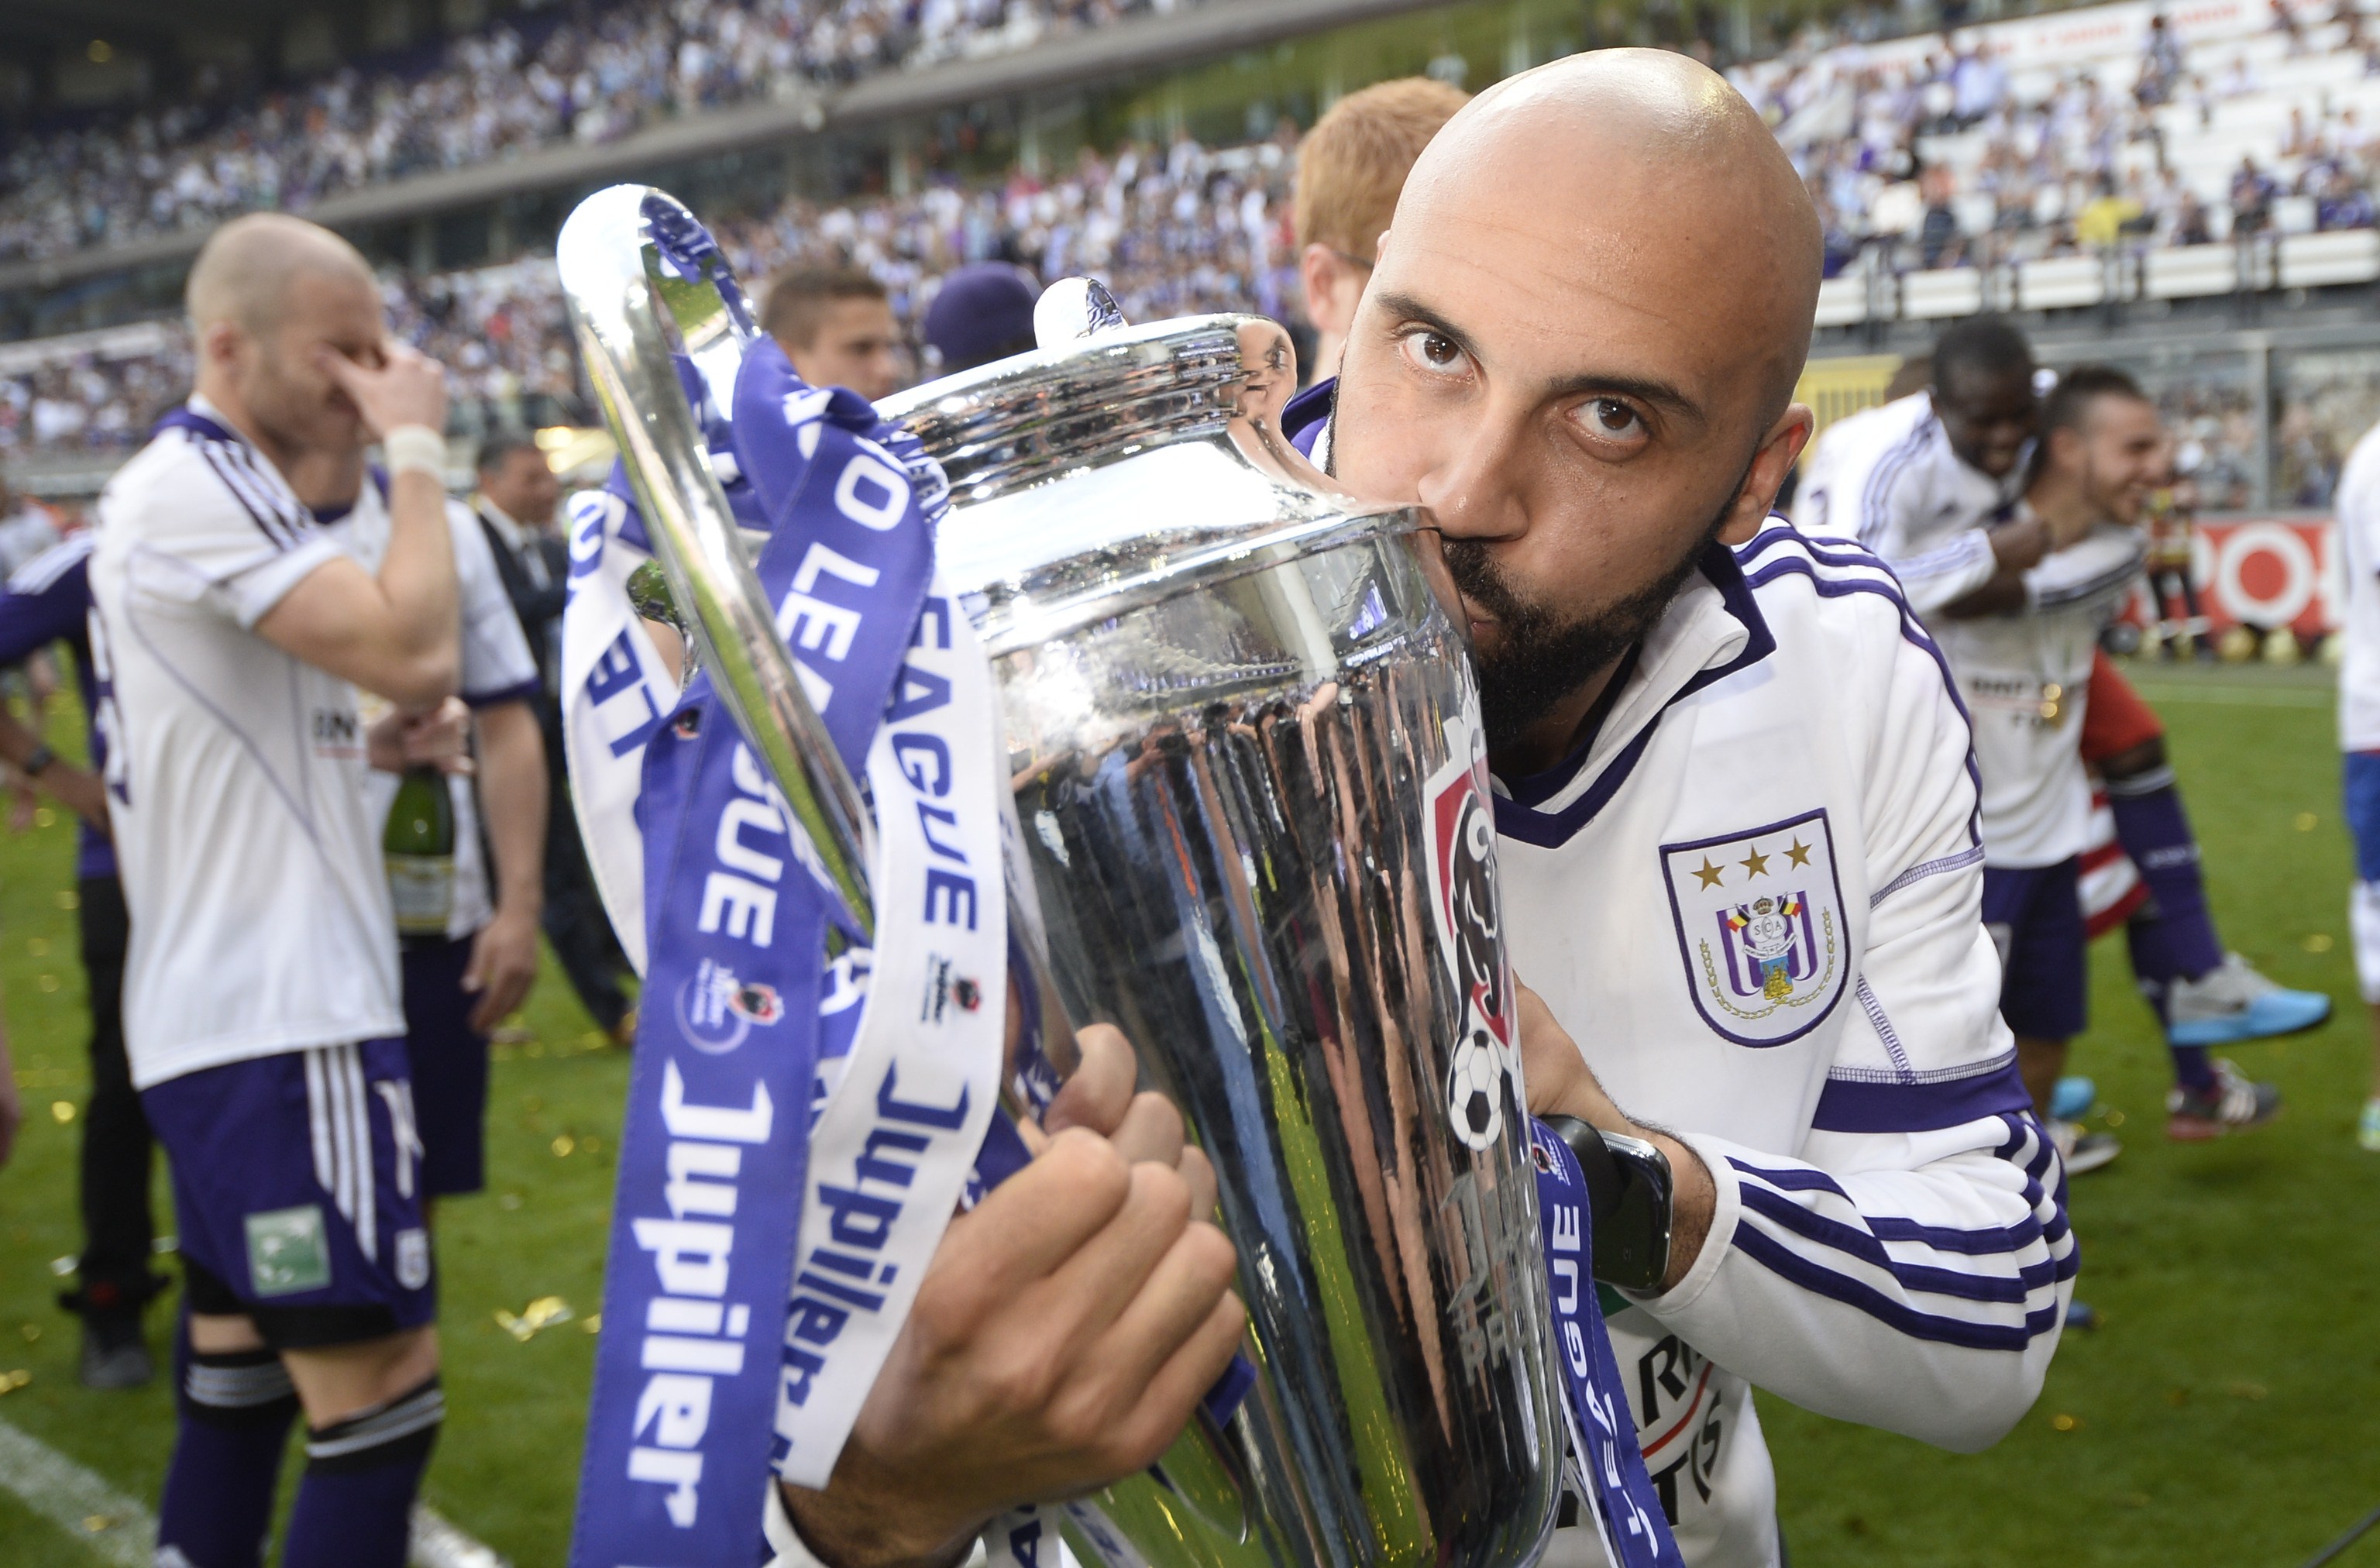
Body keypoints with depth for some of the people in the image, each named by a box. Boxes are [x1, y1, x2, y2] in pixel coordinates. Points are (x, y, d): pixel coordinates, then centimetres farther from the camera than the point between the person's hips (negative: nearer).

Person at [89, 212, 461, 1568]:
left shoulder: (197, 488, 18)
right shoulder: (198, 485, -14)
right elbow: (413, 654, -24)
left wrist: (368, 734, 8)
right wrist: (417, 449, -11)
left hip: (219, 1014, 11)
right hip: (283, 1022, -11)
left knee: (237, 1389, 16)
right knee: (384, 1401, -8)